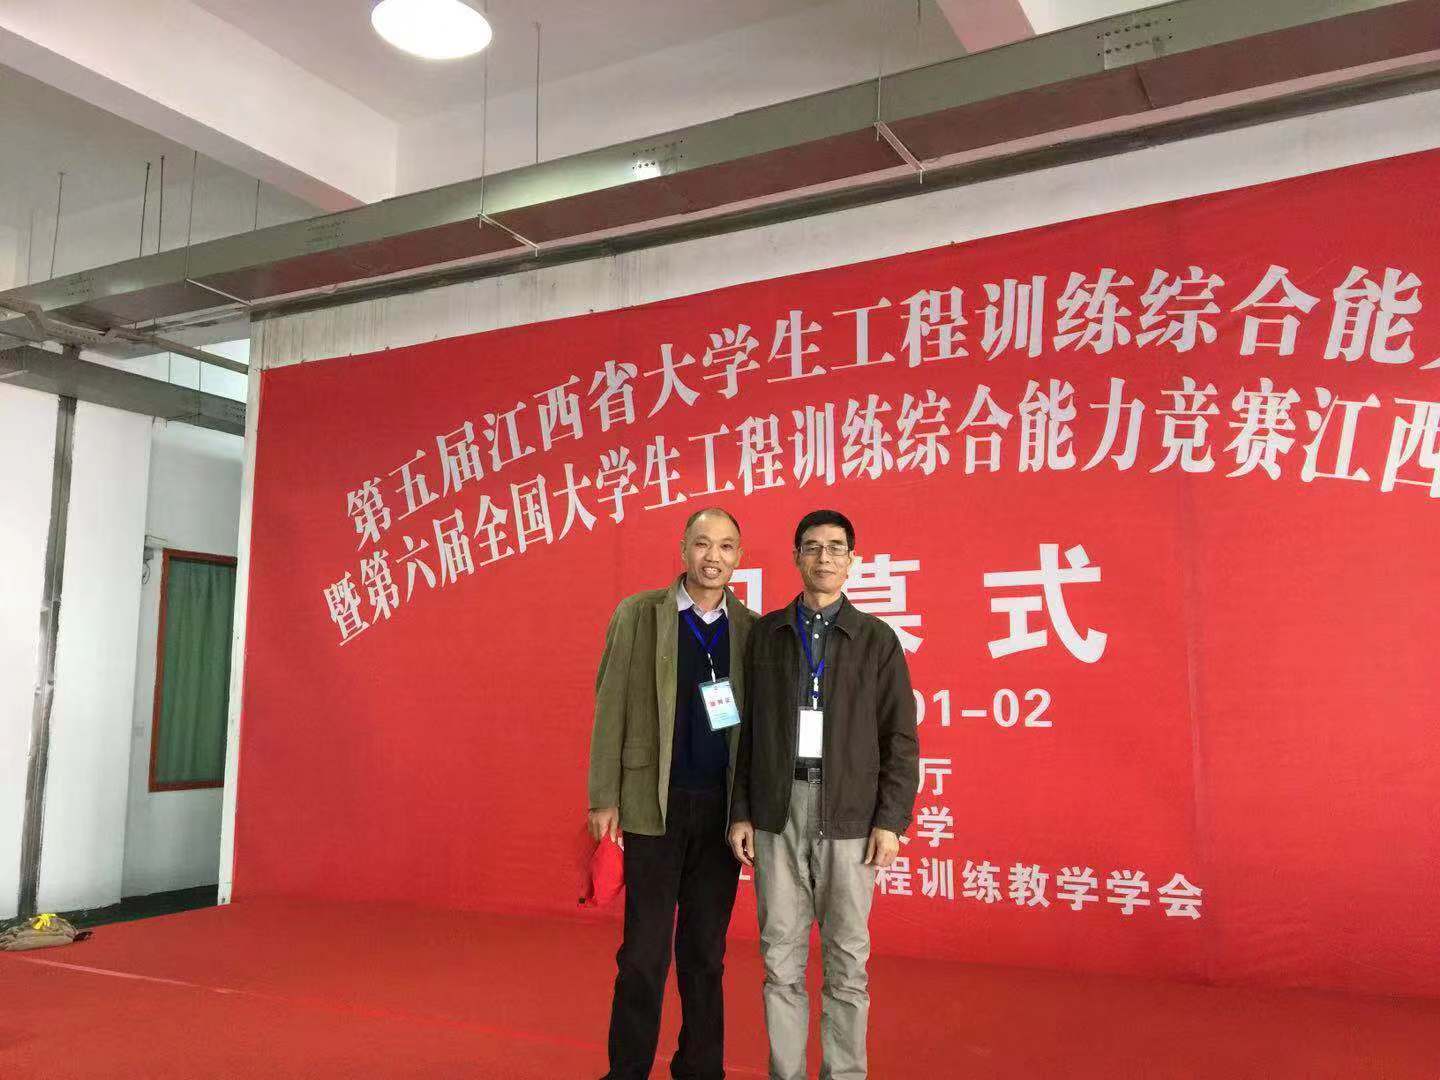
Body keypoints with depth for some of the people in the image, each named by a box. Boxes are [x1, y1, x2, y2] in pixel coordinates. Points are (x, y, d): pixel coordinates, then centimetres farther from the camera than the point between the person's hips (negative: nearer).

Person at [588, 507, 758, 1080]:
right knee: (644, 953, 2)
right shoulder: (637, 615, 0)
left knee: (706, 952, 12)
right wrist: (604, 798, -5)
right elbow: (610, 709, -1)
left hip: (724, 810, 2)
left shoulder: (752, 628, 4)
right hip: (655, 804, -2)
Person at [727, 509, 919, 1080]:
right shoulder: (765, 634, 7)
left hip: (848, 816, -1)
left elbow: (900, 738, 1)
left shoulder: (876, 638, 2)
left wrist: (891, 820, -6)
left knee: (847, 958, 5)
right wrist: (740, 813, 2)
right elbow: (745, 728, 7)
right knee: (781, 957, 7)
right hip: (777, 812, 1)